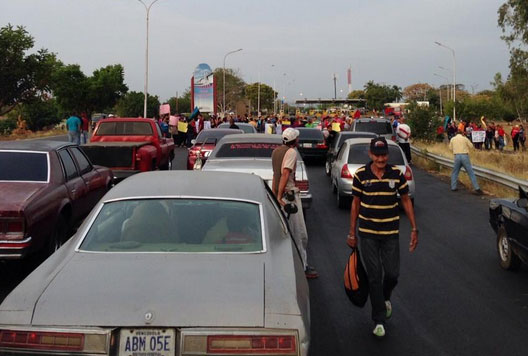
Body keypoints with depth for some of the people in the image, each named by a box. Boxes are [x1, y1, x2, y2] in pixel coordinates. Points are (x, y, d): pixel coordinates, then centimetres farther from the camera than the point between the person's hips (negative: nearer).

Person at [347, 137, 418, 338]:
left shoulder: (397, 174, -4)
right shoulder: (361, 175, -6)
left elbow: (406, 201, 5)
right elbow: (355, 204, 3)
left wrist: (414, 229, 1)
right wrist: (352, 233, 4)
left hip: (391, 233, 1)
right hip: (367, 233, -1)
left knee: (392, 273, 3)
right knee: (374, 276, 1)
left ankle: (385, 298, 38)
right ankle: (379, 320, 11)